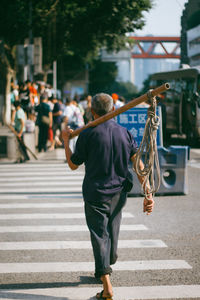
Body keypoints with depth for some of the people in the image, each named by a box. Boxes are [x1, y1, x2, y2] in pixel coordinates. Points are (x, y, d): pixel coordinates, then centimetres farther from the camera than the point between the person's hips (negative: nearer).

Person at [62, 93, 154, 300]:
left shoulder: (88, 134, -11)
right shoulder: (124, 133, 0)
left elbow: (73, 164, -2)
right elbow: (138, 164, -5)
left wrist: (65, 140, 12)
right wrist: (148, 194, -6)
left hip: (96, 194, -4)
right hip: (119, 193, 5)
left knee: (99, 236, -2)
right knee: (112, 231, 22)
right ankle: (106, 267, 44)